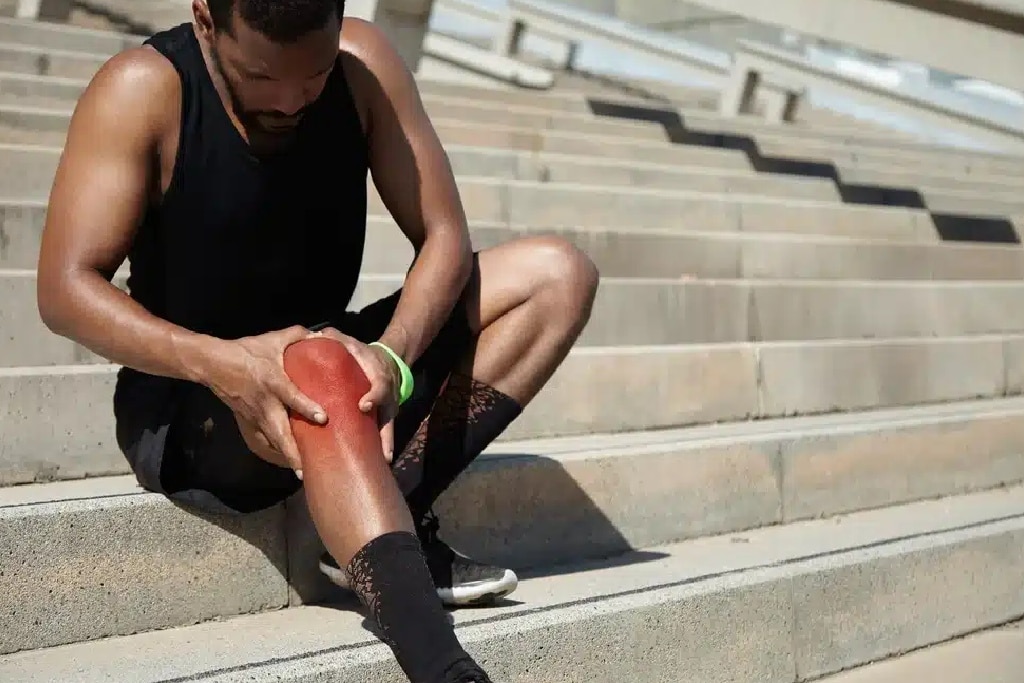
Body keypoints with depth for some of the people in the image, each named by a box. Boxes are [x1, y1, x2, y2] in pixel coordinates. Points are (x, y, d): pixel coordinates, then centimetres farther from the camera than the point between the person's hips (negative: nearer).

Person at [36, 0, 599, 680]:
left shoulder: (363, 63, -7)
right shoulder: (142, 89, -16)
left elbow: (443, 235, -9)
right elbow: (65, 290, -22)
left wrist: (393, 357, -30)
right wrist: (221, 362, -39)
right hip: (184, 405, -5)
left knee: (557, 273, -10)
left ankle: (380, 531, -22)